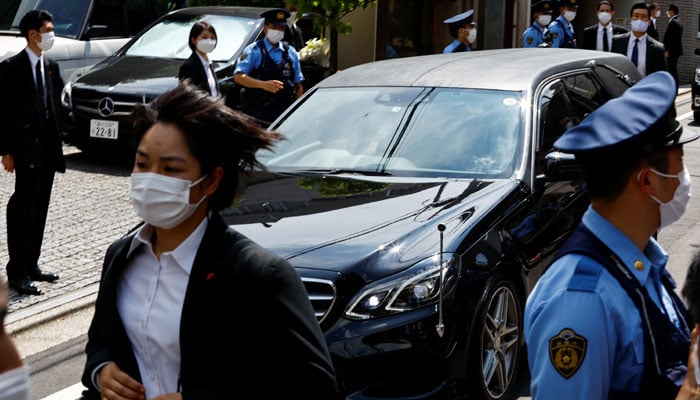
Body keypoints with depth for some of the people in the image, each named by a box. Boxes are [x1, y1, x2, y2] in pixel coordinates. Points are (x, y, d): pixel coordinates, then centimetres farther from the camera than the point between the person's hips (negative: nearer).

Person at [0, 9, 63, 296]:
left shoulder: (51, 67, 11)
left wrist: (57, 142, 9)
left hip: (48, 147, 7)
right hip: (25, 148, -7)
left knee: (39, 210, 12)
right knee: (23, 210, -5)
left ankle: (31, 266, 22)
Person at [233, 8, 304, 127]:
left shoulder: (291, 52, 14)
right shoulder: (254, 51, 2)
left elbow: (299, 85, 17)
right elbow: (238, 77, -9)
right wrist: (263, 84, -22)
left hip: (284, 115, 4)